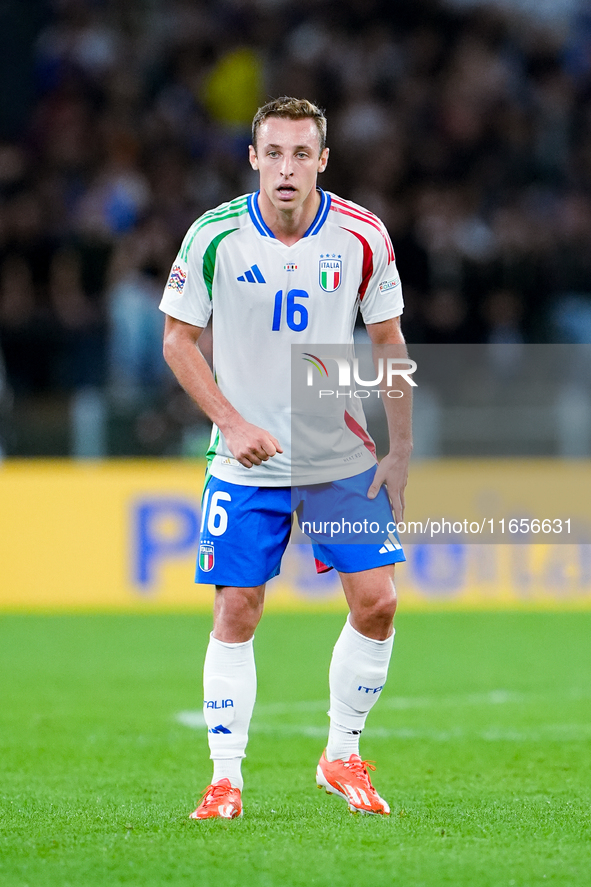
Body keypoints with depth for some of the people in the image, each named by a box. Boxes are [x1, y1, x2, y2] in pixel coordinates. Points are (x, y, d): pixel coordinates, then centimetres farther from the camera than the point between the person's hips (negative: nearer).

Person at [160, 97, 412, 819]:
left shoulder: (363, 237, -7)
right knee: (235, 612, -3)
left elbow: (388, 343, 4)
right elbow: (178, 338, -2)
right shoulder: (214, 236, -10)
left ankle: (342, 757, 13)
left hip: (343, 455, 1)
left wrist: (400, 452, 0)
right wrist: (233, 423, -13)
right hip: (244, 461, -1)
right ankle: (225, 780, 7)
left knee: (377, 602, -6)